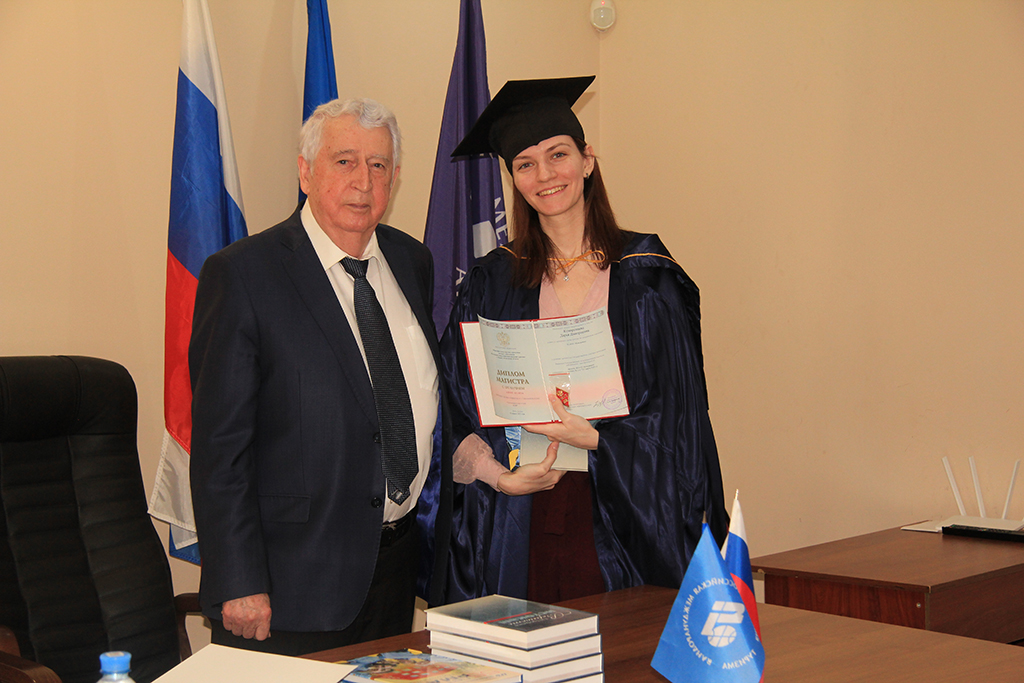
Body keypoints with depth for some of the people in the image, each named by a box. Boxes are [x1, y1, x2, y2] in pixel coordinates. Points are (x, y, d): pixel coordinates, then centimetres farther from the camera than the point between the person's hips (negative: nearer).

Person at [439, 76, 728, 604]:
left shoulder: (646, 278, 2)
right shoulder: (492, 283, 7)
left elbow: (676, 413, 0)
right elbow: (456, 408, 5)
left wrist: (594, 439, -14)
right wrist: (497, 476, -11)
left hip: (619, 521, -1)